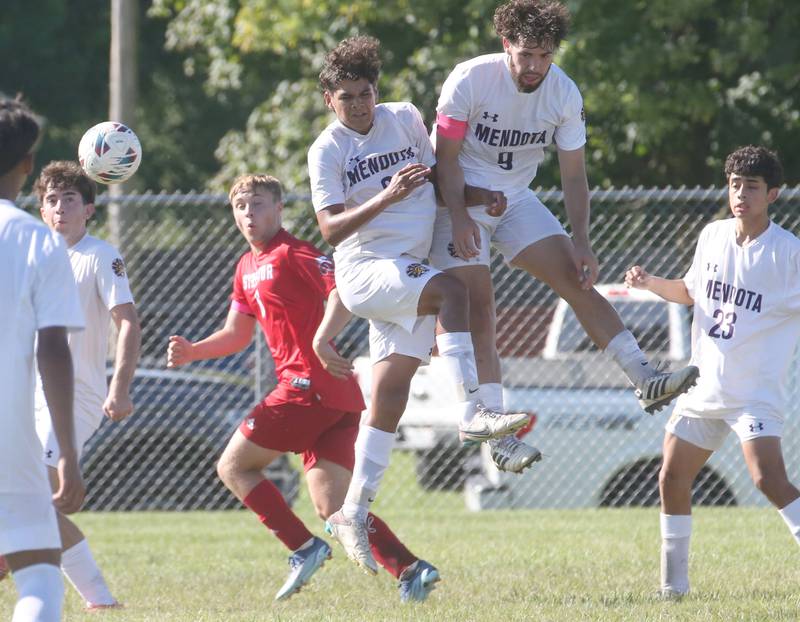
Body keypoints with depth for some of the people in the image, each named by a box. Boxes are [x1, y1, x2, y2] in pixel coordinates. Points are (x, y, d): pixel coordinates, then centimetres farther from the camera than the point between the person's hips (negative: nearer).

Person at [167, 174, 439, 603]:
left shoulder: (292, 254, -7)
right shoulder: (247, 267, 23)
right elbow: (237, 334, 28)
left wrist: (323, 338, -37)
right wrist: (191, 351, 11)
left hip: (310, 385, -9)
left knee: (234, 467, -1)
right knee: (332, 506, 3)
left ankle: (304, 548, -7)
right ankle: (411, 570, -10)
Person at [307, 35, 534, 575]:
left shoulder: (406, 119, 8)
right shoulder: (327, 150, -2)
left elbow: (437, 179, 21)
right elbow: (330, 228, -10)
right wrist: (387, 197, -22)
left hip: (409, 275, 5)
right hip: (363, 271, -5)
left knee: (390, 396, 2)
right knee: (451, 289, -32)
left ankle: (354, 513, 9)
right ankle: (472, 414, -38)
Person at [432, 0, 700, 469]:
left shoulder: (565, 95, -8)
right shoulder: (471, 80, -19)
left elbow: (574, 175, -2)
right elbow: (446, 157, -14)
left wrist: (582, 242, -10)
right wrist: (459, 217, -26)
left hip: (517, 201, 4)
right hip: (460, 201, -4)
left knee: (579, 281, -9)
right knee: (477, 311, -14)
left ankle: (647, 381, -13)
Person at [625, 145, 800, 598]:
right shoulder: (713, 236, 6)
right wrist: (651, 283, 7)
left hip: (757, 390, -7)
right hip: (705, 386, 7)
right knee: (672, 480, 9)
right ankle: (675, 582, 22)